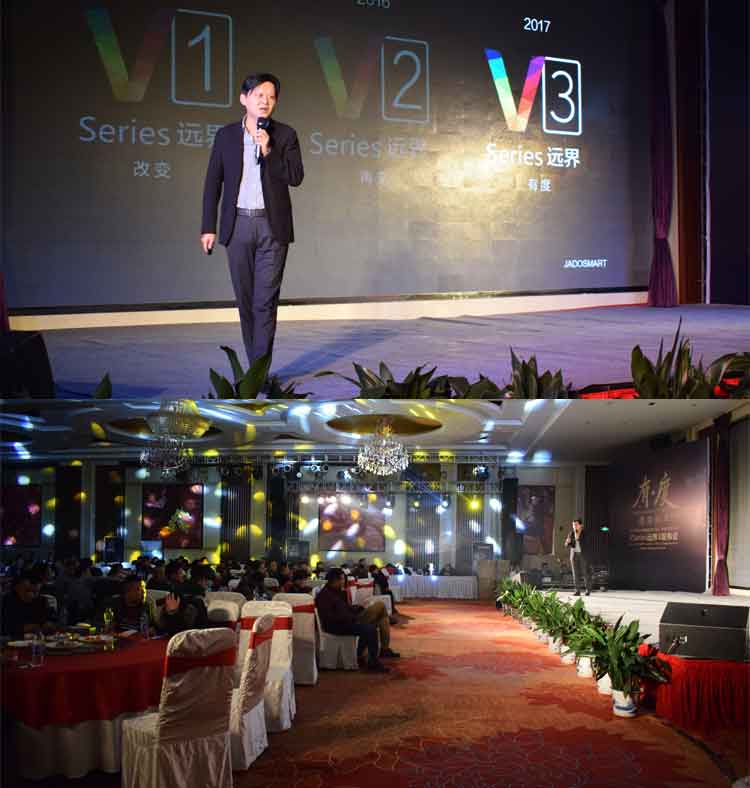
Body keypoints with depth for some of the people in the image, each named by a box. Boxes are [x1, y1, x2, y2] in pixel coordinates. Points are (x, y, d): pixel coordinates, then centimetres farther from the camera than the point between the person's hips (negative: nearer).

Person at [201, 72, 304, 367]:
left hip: (273, 225, -2)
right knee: (245, 299, 7)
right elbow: (213, 183, 6)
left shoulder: (285, 135, 2)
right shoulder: (226, 135, 6)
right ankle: (256, 366, 17)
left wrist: (269, 151, -17)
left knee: (265, 299, -8)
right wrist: (208, 227, 2)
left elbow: (296, 177, -6)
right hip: (238, 225, 2)